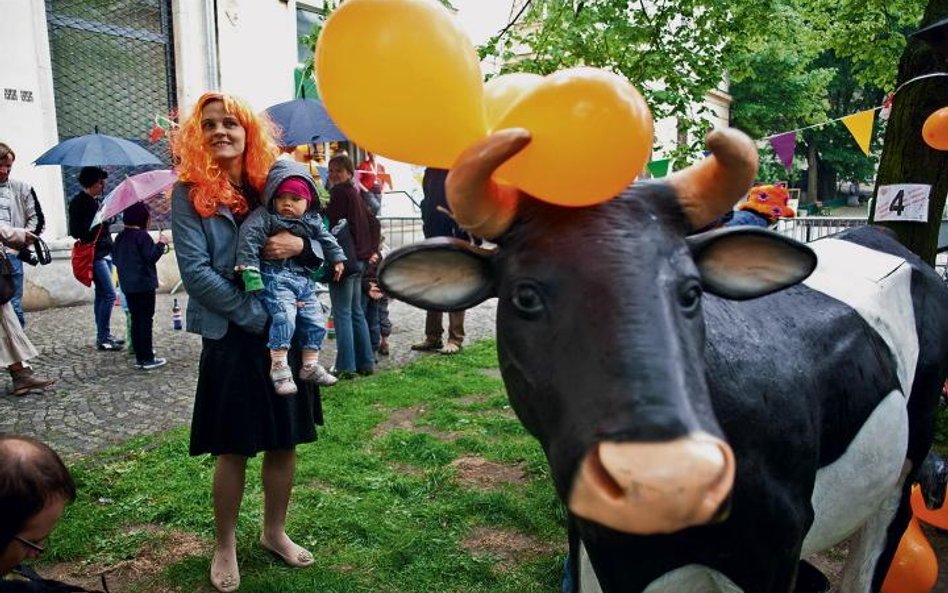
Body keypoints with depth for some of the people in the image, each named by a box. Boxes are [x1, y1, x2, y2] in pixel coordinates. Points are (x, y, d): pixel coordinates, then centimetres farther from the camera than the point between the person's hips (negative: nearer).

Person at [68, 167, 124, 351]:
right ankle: (103, 338, -6)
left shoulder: (99, 201, 14)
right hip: (94, 255, -8)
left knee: (101, 294, 11)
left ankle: (103, 336, 18)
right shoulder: (78, 203, -9)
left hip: (105, 253, 8)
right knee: (109, 294, -12)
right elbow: (76, 231, -12)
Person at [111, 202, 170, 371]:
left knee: (136, 320, 13)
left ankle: (139, 357, 17)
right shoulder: (142, 235, -14)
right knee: (146, 321, -3)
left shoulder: (120, 237, 10)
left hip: (127, 286, 7)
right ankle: (147, 358, -1)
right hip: (144, 285, -7)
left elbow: (115, 258, 16)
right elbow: (151, 257, -19)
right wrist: (161, 244, -7)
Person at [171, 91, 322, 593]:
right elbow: (196, 272, -13)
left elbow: (322, 247, 10)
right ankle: (224, 547, 27)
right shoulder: (189, 194, -4)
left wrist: (300, 245, -13)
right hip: (230, 336, -4)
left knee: (285, 440, 12)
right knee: (234, 448, 6)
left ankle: (274, 531, 33)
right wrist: (257, 316, -17)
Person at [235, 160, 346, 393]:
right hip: (275, 277, -6)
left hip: (304, 280, 7)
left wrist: (337, 259, 25)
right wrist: (249, 267, -24)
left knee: (315, 321, 6)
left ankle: (310, 365, 17)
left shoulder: (312, 221, 10)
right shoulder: (264, 216, -7)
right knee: (284, 316, -25)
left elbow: (326, 239, 23)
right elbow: (248, 235, -17)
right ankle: (278, 366, -19)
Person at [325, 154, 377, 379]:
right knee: (356, 312, 14)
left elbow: (333, 225, -16)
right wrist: (372, 250, 17)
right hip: (359, 259, 9)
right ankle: (366, 362, 18)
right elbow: (369, 223, 19)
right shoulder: (355, 193, 15)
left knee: (342, 314, -6)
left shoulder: (339, 193, -11)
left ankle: (345, 366, -4)